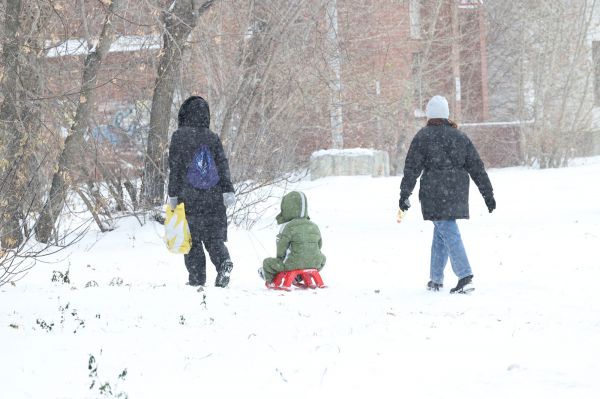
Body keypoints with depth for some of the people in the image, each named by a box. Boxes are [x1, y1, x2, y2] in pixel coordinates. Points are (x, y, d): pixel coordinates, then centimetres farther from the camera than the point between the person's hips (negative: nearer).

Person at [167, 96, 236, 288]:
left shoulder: (179, 136, -4)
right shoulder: (213, 138, 5)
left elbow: (175, 168, -3)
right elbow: (223, 165, 3)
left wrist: (173, 195, 0)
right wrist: (228, 191, 5)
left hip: (189, 198, -3)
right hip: (214, 198, 3)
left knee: (192, 240, 5)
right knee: (214, 236, 9)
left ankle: (197, 279, 1)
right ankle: (224, 261, -18)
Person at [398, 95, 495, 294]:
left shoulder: (423, 137, -2)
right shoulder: (460, 137, 11)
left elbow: (412, 167, -5)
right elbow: (477, 167, 10)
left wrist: (404, 195, -1)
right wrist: (488, 194, 14)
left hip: (434, 192, -5)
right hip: (457, 192, 5)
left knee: (449, 233, -9)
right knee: (441, 232, 17)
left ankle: (465, 277, -21)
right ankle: (436, 279, 22)